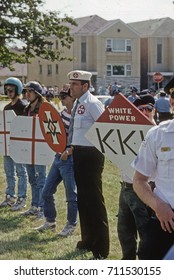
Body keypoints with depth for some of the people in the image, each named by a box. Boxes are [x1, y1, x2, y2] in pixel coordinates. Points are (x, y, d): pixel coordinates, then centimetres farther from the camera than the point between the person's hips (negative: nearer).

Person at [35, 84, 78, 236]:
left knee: (71, 195, 4)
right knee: (47, 192, 13)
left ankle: (71, 225, 19)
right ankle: (50, 221, 27)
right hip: (58, 157, 9)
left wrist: (68, 151, -25)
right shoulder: (63, 112, 9)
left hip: (69, 160, -9)